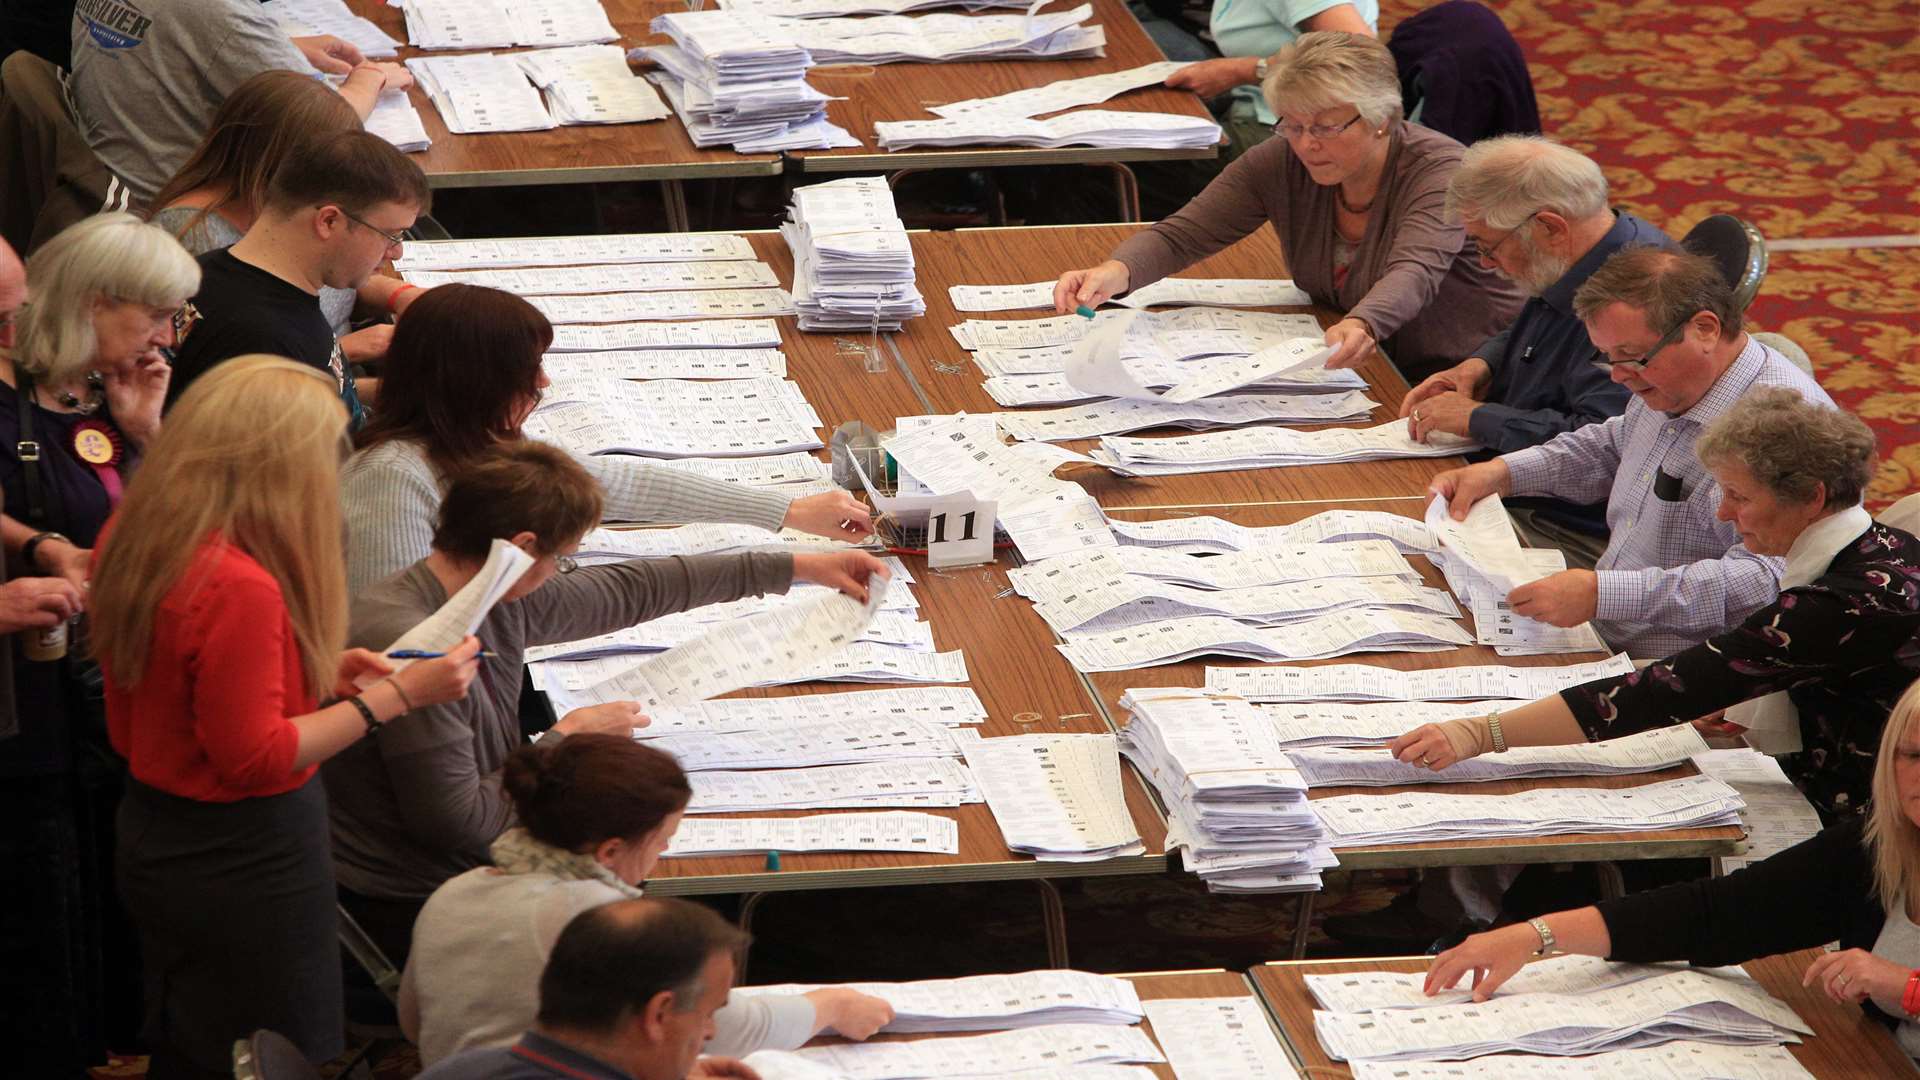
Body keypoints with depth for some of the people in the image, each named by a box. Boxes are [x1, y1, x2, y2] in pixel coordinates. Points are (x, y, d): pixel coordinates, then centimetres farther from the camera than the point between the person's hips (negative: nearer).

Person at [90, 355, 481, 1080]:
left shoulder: (129, 540, 2)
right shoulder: (239, 585, -27)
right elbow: (255, 758, -22)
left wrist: (317, 674, 10)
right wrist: (398, 694, -19)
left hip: (154, 833, 9)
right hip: (246, 866, -9)